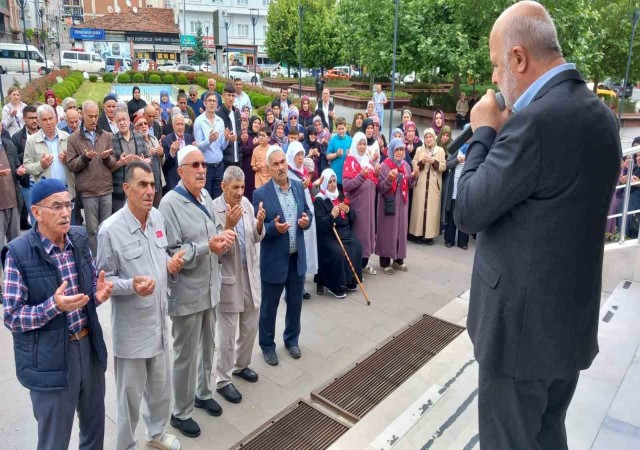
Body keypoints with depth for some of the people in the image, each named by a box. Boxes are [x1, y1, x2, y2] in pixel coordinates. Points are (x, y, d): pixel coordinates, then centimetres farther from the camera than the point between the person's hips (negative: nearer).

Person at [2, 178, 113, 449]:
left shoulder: (79, 238, -1)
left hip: (89, 347, 5)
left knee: (95, 426, 23)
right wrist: (54, 306, -29)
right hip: (49, 360, -5)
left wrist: (99, 293, -12)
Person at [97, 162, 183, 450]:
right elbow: (103, 279, -13)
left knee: (161, 387, 22)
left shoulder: (158, 217, 0)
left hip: (159, 320, 6)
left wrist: (171, 264, -7)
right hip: (131, 327, -6)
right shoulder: (110, 230, -19)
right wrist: (132, 285, -30)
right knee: (131, 393, 13)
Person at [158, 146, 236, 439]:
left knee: (207, 347, 22)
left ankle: (203, 393, 44)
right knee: (186, 354, 8)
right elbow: (171, 253, -20)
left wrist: (223, 238, -8)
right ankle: (181, 413, 27)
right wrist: (208, 246, -27)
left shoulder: (206, 196, 5)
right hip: (187, 292, -7)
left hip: (210, 286, 7)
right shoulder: (170, 202, -18)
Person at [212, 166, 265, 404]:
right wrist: (228, 225, -31)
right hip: (228, 276, -6)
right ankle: (223, 381, 22)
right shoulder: (213, 209, -16)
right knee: (228, 332, 5)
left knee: (250, 325, 19)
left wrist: (259, 224, -11)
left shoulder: (246, 203, 0)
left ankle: (240, 365, 41)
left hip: (250, 273, 6)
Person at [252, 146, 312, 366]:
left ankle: (291, 339, 40)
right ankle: (267, 345, 31)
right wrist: (274, 227, -31)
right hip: (274, 260, -5)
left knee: (295, 303, 19)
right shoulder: (260, 194, -13)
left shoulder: (298, 186, 2)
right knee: (269, 306, 11)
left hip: (297, 257, 5)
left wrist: (306, 221, -11)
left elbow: (307, 212, 11)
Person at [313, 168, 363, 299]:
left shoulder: (340, 196, 14)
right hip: (328, 235, -6)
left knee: (357, 248, -16)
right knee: (338, 253, -28)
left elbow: (353, 218, 15)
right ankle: (334, 286, -10)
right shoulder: (319, 201, -5)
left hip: (346, 232, 6)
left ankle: (350, 281, 0)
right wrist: (332, 216, -23)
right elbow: (319, 224, -14)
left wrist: (348, 210, -5)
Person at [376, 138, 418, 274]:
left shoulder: (406, 165, 6)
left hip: (402, 203, 6)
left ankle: (398, 259, 23)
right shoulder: (384, 166, -11)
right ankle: (385, 262, 10)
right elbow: (380, 188, -13)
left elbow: (409, 185, 12)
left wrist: (413, 177, -7)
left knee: (401, 229, 10)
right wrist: (389, 179, -29)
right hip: (388, 204, -5)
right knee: (388, 230, 0)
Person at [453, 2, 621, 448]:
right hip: (572, 317, 9)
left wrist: (484, 133, -7)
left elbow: (467, 212, -18)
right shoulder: (600, 115, 6)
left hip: (523, 322, -9)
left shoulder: (535, 121, -24)